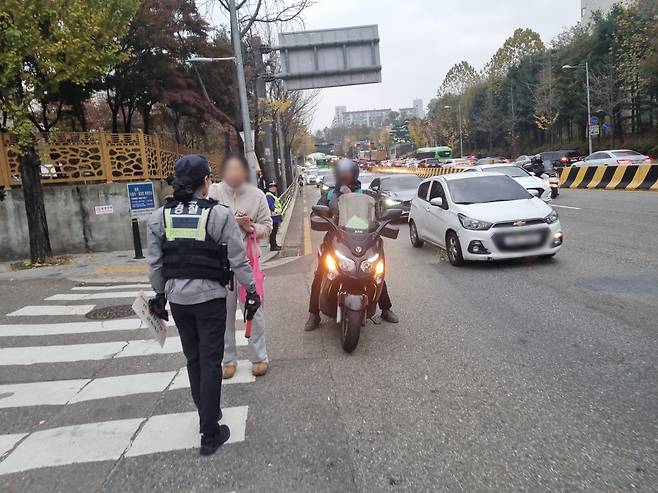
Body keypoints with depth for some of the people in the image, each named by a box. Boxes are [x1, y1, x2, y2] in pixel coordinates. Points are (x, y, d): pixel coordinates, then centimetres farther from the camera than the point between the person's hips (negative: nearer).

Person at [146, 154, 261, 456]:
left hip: (177, 297, 4)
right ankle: (210, 434, 9)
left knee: (192, 358, 18)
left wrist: (160, 294, 17)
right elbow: (239, 260, -10)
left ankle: (206, 416, 34)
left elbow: (155, 263, 5)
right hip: (209, 297, -4)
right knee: (210, 361, 4)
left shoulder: (160, 216, 0)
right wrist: (251, 290, 2)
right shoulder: (219, 215, -12)